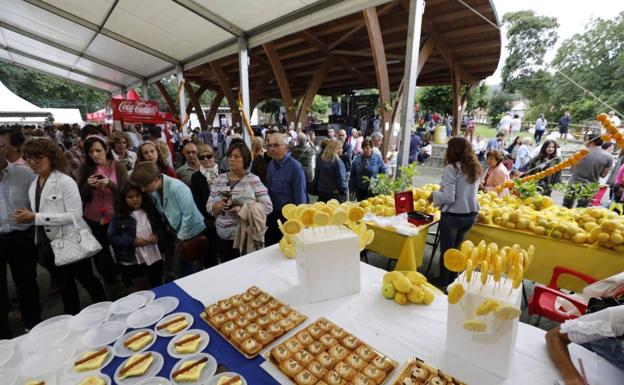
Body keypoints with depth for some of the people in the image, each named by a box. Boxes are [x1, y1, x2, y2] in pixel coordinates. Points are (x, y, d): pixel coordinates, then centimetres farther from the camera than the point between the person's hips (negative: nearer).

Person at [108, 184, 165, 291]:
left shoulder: (151, 210, 0)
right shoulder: (119, 216, -8)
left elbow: (162, 227, 8)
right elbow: (111, 238, -8)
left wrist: (157, 235, -13)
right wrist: (133, 241, -20)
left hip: (155, 257, 2)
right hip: (133, 261, -2)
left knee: (158, 287, 20)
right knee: (140, 290, 17)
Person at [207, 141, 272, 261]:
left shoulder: (253, 180, -6)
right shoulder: (220, 179, 7)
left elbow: (268, 206, -9)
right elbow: (209, 206, 9)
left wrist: (243, 209, -20)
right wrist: (219, 205, -13)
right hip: (223, 237, 4)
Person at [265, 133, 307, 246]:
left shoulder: (295, 167, -17)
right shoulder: (271, 164, 4)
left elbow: (300, 197, -16)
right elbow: (269, 190, 12)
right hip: (271, 215, 6)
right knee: (269, 247, 17)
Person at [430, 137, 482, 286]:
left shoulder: (451, 168, -16)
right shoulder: (475, 168, 6)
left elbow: (448, 197, -21)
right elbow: (468, 192, 15)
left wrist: (434, 196, -3)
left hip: (453, 216, -7)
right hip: (471, 215, 7)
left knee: (446, 252, 9)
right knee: (454, 251, 20)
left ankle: (443, 285, 22)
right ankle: (452, 284, 32)